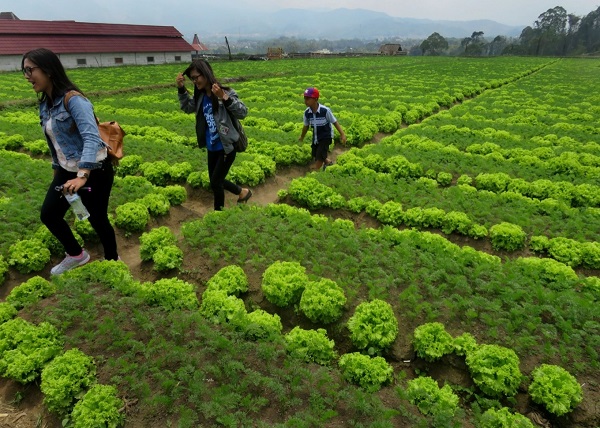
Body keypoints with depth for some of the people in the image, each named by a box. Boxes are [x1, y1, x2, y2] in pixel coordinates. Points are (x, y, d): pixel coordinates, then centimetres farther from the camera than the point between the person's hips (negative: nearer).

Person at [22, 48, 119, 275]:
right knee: (48, 214, 8)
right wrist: (56, 169, 23)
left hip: (94, 171, -8)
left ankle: (112, 261, 29)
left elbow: (91, 138, -32)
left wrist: (82, 176, -42)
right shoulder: (45, 104, 6)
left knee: (97, 219, 5)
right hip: (67, 171, 8)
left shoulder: (73, 100, -21)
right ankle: (76, 255, 30)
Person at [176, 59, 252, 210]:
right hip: (212, 147, 7)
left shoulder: (225, 92, -18)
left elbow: (243, 112, -25)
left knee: (216, 183, 1)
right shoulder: (201, 96, 1)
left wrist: (224, 98, -37)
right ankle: (243, 192, 39)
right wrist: (181, 89, 2)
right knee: (215, 181, 19)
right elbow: (187, 108, 17)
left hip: (226, 147, -7)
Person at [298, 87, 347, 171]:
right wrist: (302, 137, 17)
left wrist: (342, 134, -14)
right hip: (316, 137, 5)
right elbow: (306, 126, 4)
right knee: (315, 157, 14)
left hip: (326, 136, -5)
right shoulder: (307, 112, -14)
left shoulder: (325, 110, -26)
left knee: (319, 157, -10)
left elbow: (335, 122, -14)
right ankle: (328, 162, 45)